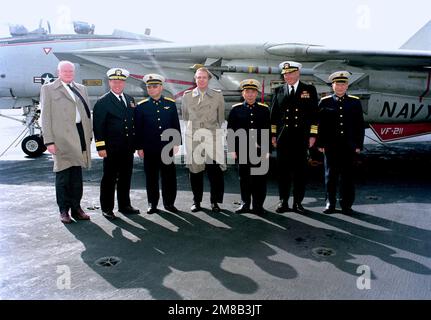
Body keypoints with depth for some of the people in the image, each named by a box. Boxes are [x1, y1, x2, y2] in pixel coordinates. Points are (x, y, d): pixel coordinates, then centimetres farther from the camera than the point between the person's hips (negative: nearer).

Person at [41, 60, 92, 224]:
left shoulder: (81, 88, 17)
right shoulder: (48, 89, 4)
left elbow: (87, 113, 16)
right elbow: (46, 116, -2)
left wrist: (88, 136, 8)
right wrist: (49, 141, -9)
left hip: (80, 135, 4)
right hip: (61, 137, -4)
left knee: (77, 175, 10)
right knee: (63, 175, 2)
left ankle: (76, 207, 20)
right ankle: (64, 210, 14)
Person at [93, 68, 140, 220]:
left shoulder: (130, 100, 14)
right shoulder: (102, 102, -4)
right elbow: (97, 126, -8)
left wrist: (136, 144, 12)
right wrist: (101, 147, -14)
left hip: (128, 148, 6)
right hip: (111, 149, -5)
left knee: (125, 178, 13)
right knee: (109, 179, 3)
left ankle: (124, 205, 25)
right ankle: (107, 208, 13)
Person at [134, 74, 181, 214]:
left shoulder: (170, 104, 6)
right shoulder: (141, 106, 2)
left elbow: (176, 125, 8)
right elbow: (138, 128, 2)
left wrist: (176, 143, 3)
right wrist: (139, 147, -2)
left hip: (167, 148, 1)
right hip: (149, 149, -1)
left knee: (169, 176, 6)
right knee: (151, 177, 7)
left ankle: (169, 202, 19)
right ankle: (152, 204, 19)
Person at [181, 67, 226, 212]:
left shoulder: (218, 95, 6)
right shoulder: (187, 96, 9)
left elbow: (221, 117, 14)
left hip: (212, 136, -1)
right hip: (193, 136, 1)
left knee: (215, 170, -5)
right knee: (195, 170, 3)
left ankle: (215, 202, 8)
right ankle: (196, 201, 16)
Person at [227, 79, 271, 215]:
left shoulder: (264, 109, 7)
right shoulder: (236, 109, 6)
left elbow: (269, 131, 6)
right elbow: (230, 131, 5)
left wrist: (267, 150, 0)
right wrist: (232, 149, -1)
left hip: (260, 150, 0)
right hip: (242, 151, 0)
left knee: (260, 178, 3)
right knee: (244, 178, 8)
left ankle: (258, 206, 14)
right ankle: (245, 204, 20)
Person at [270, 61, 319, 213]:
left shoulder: (309, 90, 6)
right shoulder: (279, 91, 11)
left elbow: (314, 114, 4)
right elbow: (274, 115, 11)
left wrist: (312, 135, -3)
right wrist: (273, 135, 5)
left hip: (301, 137, -1)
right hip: (283, 138, 1)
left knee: (300, 170, 3)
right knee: (283, 170, 3)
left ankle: (298, 202, 13)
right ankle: (283, 202, 13)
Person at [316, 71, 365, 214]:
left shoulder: (355, 102, 8)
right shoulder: (325, 102, 4)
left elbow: (360, 125, 7)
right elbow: (320, 124, 2)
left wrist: (359, 144, 1)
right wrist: (320, 144, -3)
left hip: (349, 146, 1)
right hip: (331, 146, -1)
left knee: (348, 175, 6)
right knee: (330, 175, 6)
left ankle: (346, 205, 16)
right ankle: (330, 203, 17)